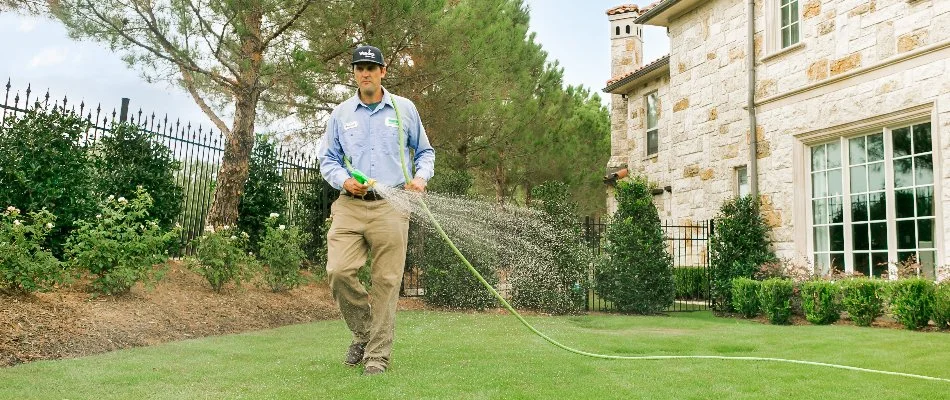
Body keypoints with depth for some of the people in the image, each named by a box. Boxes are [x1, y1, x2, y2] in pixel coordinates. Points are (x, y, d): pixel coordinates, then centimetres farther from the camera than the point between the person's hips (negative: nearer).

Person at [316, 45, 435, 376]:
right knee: (339, 271, -14)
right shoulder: (340, 114, 12)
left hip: (391, 206, -1)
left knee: (386, 282, -5)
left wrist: (421, 176, -1)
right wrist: (344, 181, -4)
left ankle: (377, 355, 5)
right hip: (350, 205, 1)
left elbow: (425, 152, 19)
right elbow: (327, 159, 16)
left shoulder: (405, 109, 10)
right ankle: (364, 332, 11)